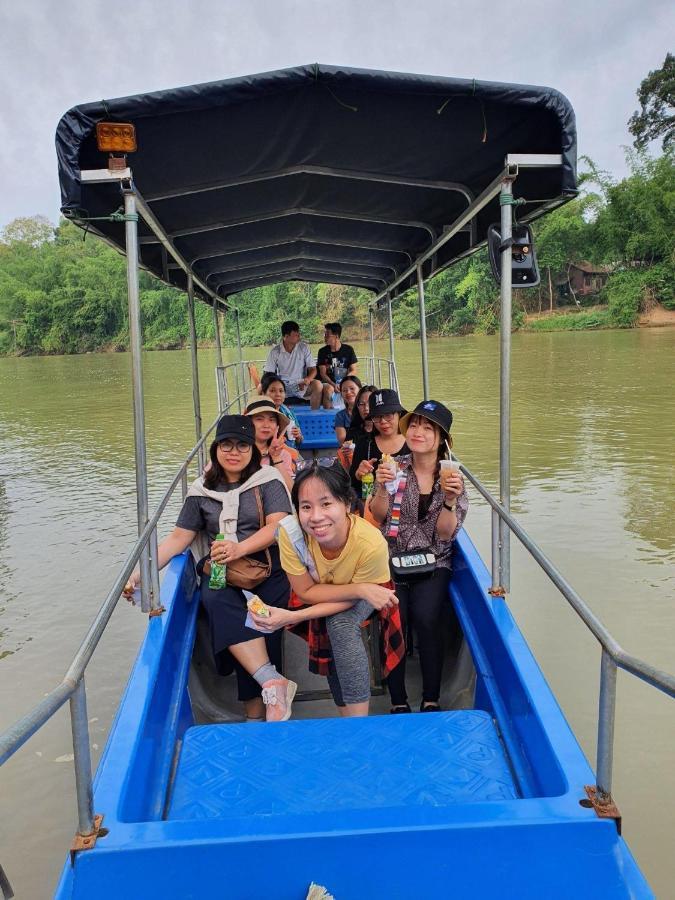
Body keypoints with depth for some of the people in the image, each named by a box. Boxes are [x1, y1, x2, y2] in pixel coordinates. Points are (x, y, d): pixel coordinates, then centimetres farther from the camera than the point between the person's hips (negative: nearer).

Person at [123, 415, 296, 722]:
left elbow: (278, 526, -8)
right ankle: (272, 682, -34)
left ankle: (254, 715, -17)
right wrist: (141, 572, -1)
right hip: (221, 573, 2)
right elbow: (179, 537, 11)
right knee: (217, 601, -32)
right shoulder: (201, 490, 13)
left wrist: (240, 549, -25)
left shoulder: (268, 479, 4)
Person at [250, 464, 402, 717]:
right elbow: (305, 592, -22)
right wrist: (359, 589, -35)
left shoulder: (372, 544, -40)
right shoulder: (290, 532, -36)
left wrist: (293, 617, -34)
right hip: (317, 590, 3)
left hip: (363, 595, -2)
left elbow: (349, 602, -23)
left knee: (341, 625, -30)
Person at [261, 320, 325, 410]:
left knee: (317, 384, -29)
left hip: (301, 386, 0)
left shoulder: (304, 348, 0)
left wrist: (308, 379, -24)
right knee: (261, 388, -27)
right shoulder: (275, 351, -1)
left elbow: (313, 369, 0)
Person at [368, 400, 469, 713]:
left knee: (426, 617, -24)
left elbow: (445, 533, -4)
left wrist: (450, 499, -20)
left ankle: (431, 699, -7)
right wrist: (382, 488, -18)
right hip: (392, 559, 0)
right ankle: (398, 701, -7)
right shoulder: (396, 468, 3)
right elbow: (378, 517, 0)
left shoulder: (452, 477, 3)